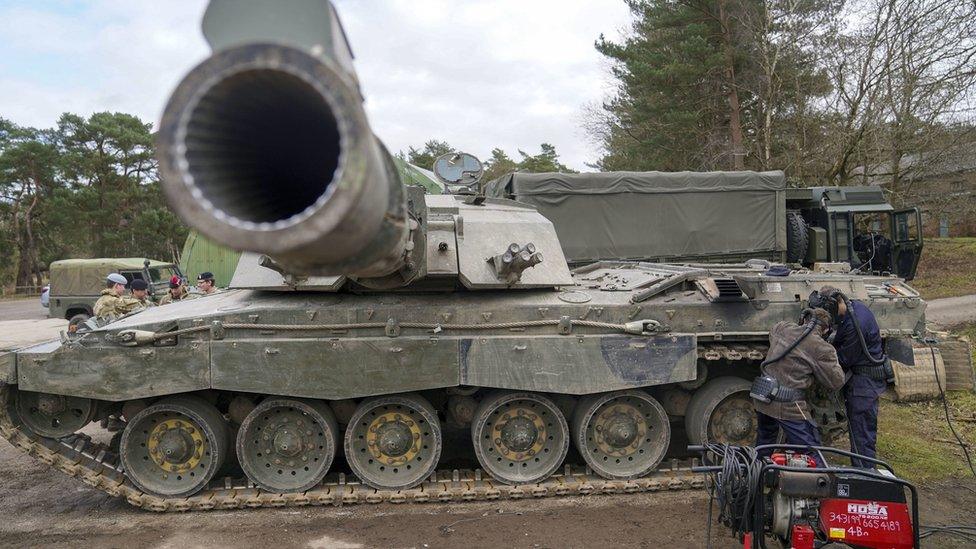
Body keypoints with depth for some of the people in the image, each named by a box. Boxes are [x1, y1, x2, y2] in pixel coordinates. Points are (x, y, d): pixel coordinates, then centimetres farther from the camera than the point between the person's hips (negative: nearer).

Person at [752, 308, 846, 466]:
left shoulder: (782, 328, 5)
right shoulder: (823, 349, -9)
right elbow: (836, 382, -1)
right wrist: (833, 359, 13)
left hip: (760, 399, 6)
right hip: (788, 406, -6)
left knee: (764, 442, 27)